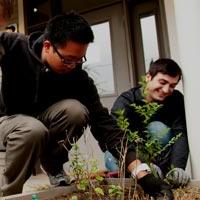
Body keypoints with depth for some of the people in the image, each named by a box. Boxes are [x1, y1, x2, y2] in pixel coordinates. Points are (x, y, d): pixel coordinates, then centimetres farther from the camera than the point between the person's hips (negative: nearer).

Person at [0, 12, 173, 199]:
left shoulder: (80, 78, -23)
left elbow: (103, 123, -27)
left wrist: (142, 173, -34)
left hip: (45, 119, 2)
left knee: (76, 109, -31)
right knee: (34, 130, -38)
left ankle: (52, 165, -4)